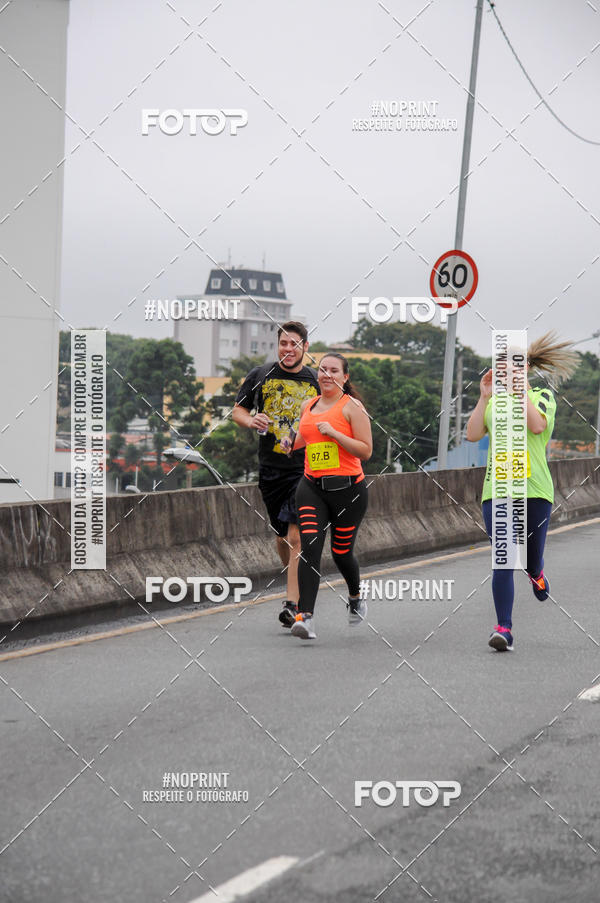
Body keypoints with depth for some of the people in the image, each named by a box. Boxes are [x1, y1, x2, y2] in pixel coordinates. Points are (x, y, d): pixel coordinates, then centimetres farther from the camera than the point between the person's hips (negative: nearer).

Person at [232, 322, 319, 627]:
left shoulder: (317, 381, 4)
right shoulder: (260, 376, 6)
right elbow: (238, 410, 13)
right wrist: (251, 421, -9)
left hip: (306, 468, -3)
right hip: (270, 468, 3)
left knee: (296, 536, -15)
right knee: (280, 534, 14)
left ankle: (292, 604, -17)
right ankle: (296, 583, 38)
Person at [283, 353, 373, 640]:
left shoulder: (352, 406, -4)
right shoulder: (308, 406, 11)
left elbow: (366, 451, -9)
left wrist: (335, 433, -18)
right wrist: (290, 442, 7)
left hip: (347, 487, -3)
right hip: (311, 487, 4)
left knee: (341, 552, 7)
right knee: (310, 547, -13)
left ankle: (356, 597, 39)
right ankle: (305, 616, -21)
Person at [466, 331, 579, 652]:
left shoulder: (541, 395, 4)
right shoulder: (493, 401, 13)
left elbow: (537, 425, -17)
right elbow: (472, 434, 0)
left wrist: (520, 389, -15)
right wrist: (484, 397, -3)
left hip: (534, 489, -2)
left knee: (531, 559, 9)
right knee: (502, 561, -10)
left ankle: (536, 573, 47)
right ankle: (503, 628, -12)